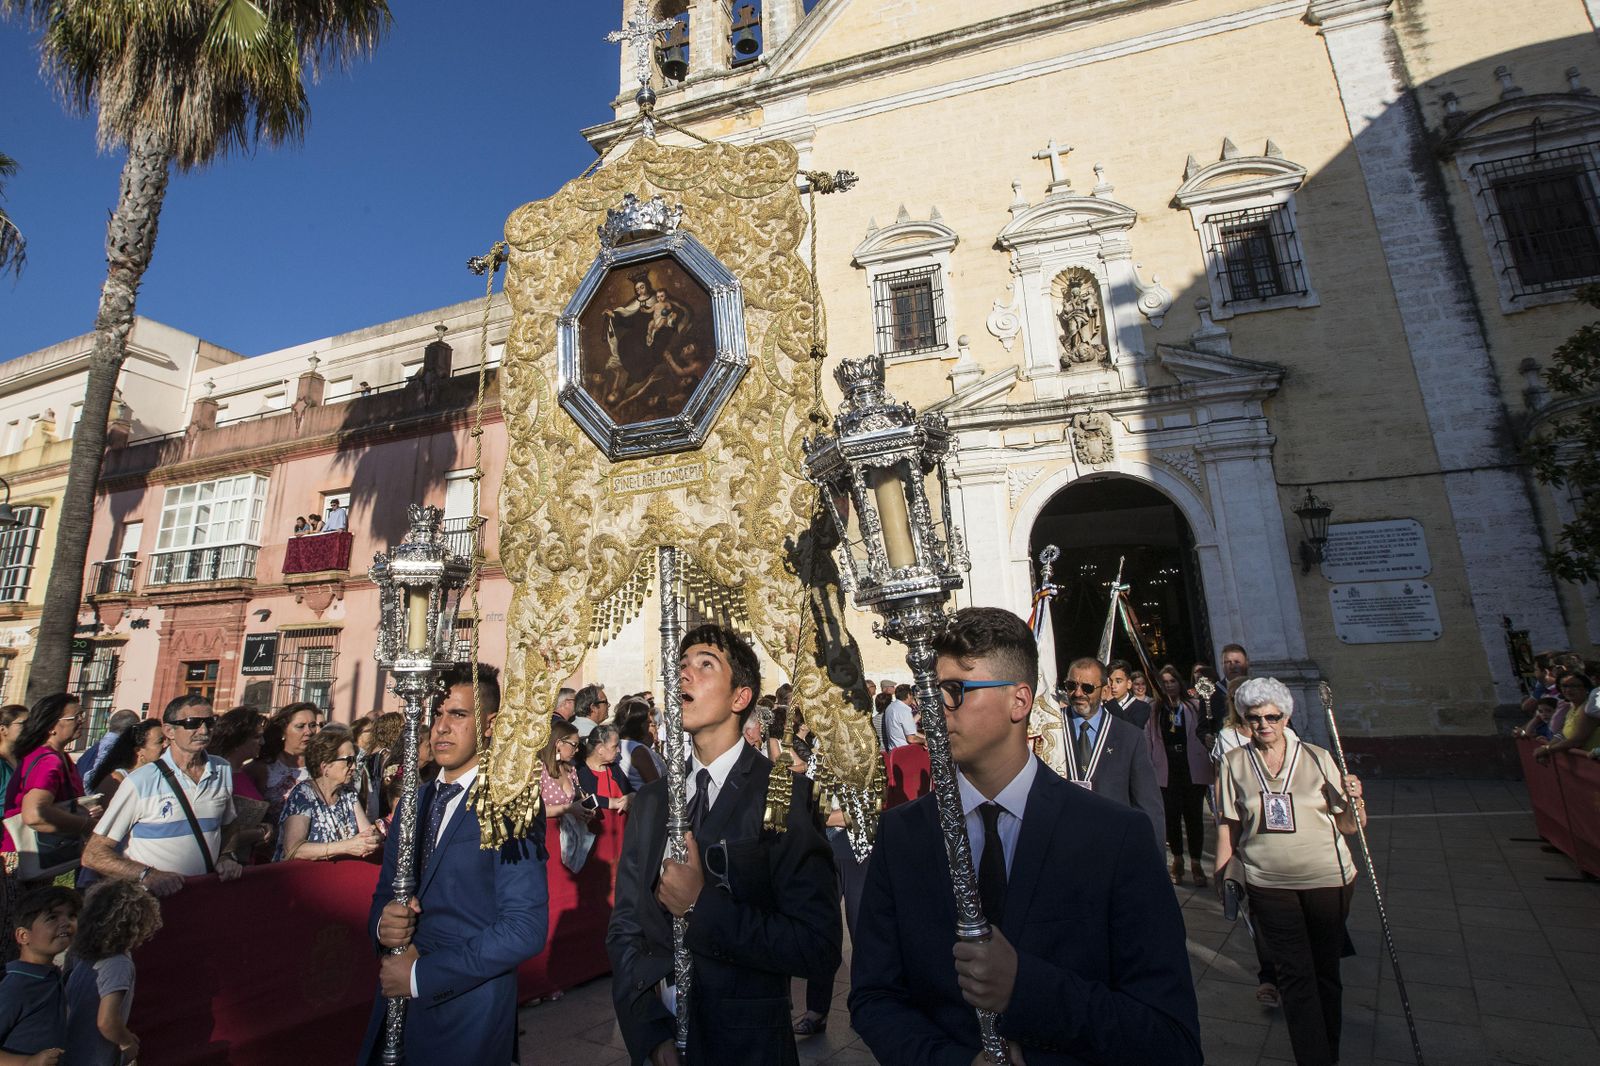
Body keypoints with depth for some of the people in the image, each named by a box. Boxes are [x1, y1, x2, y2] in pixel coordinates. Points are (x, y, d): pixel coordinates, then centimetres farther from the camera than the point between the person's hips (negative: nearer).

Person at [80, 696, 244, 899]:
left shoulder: (223, 770, 8)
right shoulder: (142, 782, -6)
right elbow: (93, 855, -5)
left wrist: (227, 857, 4)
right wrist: (148, 875, -18)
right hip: (151, 897, -3)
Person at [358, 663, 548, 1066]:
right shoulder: (415, 800, 6)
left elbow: (526, 928, -22)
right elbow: (386, 890, 13)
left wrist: (421, 973, -17)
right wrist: (383, 922, -10)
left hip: (467, 1009, -6)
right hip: (397, 1005, 6)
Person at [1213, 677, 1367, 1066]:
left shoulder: (1317, 757, -1)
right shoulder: (1234, 763, -1)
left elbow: (1349, 825, 2)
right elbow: (1227, 826, 4)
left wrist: (1355, 801, -18)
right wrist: (1223, 876, 2)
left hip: (1329, 879, 1)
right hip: (1268, 885, -1)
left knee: (1325, 970, 14)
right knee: (1295, 975, 1)